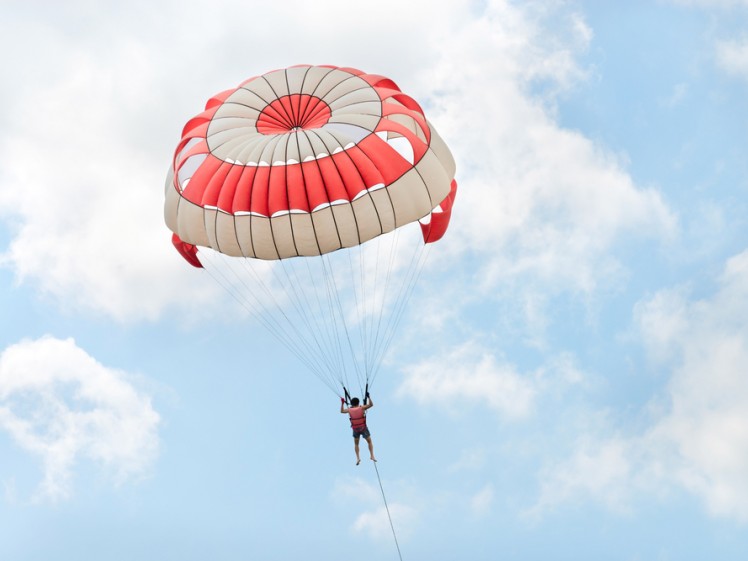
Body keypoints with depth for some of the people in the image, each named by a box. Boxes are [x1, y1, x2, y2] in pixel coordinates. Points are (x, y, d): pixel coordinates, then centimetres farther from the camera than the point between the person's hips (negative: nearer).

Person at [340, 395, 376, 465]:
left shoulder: (349, 410, -5)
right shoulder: (362, 408, -12)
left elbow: (342, 411, 13)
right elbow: (371, 404, -13)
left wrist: (342, 403, 21)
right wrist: (369, 397, -9)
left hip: (355, 429, 2)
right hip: (363, 428, -2)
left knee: (356, 444, 21)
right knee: (369, 442, 17)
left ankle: (358, 458, 9)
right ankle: (372, 456, 7)